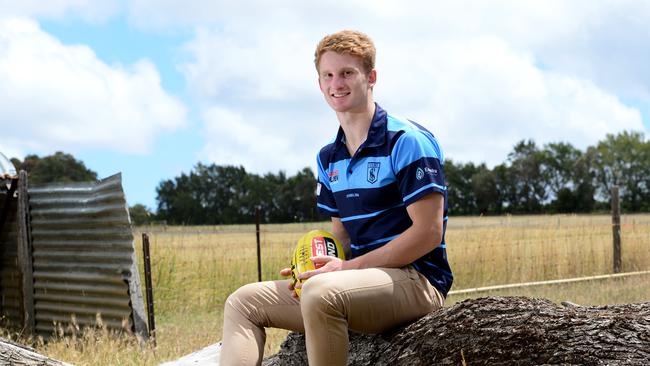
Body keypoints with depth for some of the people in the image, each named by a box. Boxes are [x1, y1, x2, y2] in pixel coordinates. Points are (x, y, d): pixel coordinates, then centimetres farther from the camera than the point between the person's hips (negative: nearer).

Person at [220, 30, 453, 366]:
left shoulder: (407, 141, -9)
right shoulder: (329, 159, 15)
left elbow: (429, 232, -15)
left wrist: (349, 267, -16)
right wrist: (311, 267, -3)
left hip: (417, 281, -8)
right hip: (360, 279, 8)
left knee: (321, 291, -38)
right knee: (243, 302, 0)